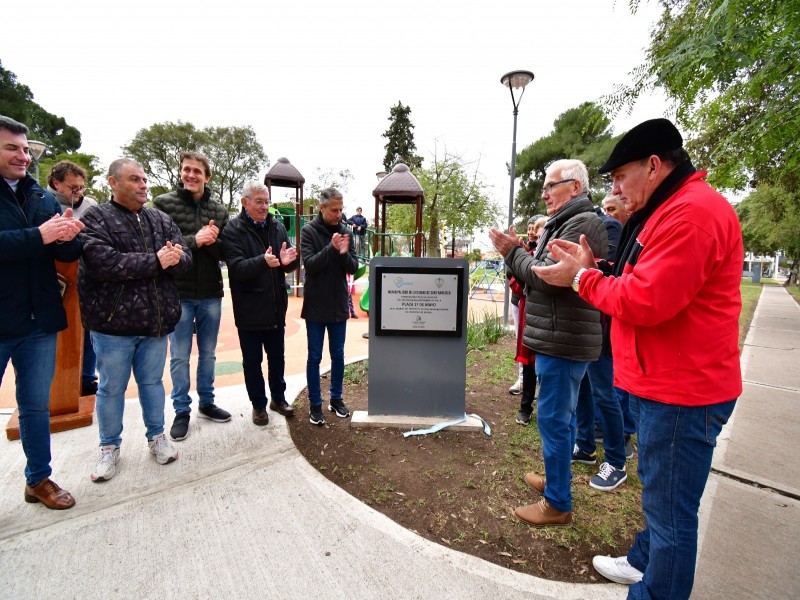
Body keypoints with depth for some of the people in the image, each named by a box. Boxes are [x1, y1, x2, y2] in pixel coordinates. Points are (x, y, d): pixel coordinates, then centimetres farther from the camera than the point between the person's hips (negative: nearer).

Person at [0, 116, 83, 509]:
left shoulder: (44, 199, 8)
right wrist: (40, 235, -24)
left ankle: (39, 479, 31)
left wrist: (68, 235, -17)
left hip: (39, 322, 4)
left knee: (36, 406, 15)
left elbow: (69, 254, 4)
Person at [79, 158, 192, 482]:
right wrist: (155, 261, -19)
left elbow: (185, 259, 2)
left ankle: (157, 435, 33)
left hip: (156, 320, 3)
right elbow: (101, 262, -20)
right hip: (113, 322, -3)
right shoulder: (95, 218, -4)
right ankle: (110, 446, 31)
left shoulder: (161, 220, 9)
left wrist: (176, 257, -22)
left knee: (152, 382, 16)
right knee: (111, 388, 12)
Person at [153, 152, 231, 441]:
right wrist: (194, 240, -22)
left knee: (208, 353, 14)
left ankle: (206, 403, 31)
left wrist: (211, 241, -18)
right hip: (178, 292, -3)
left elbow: (226, 252, 2)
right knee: (180, 356, 7)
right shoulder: (163, 203, -2)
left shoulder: (219, 210, 5)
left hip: (211, 292, 3)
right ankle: (182, 411, 23)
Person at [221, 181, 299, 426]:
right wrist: (263, 262, -39)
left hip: (276, 307, 4)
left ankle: (278, 398, 35)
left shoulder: (277, 226, 4)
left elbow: (291, 265, 4)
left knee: (277, 356, 17)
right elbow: (237, 268, -21)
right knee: (252, 360, 11)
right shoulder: (233, 230, -9)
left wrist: (288, 260, -21)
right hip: (249, 310, -4)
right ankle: (258, 404, 28)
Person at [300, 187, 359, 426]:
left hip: (339, 305, 3)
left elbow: (353, 267, 1)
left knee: (338, 355, 12)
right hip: (316, 306, -3)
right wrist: (331, 248, -25)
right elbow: (309, 264, -14)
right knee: (314, 357, 6)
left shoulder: (346, 232, 4)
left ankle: (336, 398, 28)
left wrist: (344, 253, -19)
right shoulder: (308, 231, -5)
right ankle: (315, 404, 19)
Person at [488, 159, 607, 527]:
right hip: (557, 337, 10)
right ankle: (557, 479, 37)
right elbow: (538, 275, 15)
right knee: (560, 415, 20)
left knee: (553, 419, -2)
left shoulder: (583, 223, -14)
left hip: (563, 340, -10)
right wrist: (516, 253, 0)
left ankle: (557, 504, 13)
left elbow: (548, 277, -22)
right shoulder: (561, 224, 18)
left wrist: (512, 252, -9)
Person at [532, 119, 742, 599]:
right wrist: (591, 268, 4)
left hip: (681, 391, -11)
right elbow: (644, 287, 15)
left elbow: (646, 301, -25)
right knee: (658, 494, 25)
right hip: (663, 382, 11)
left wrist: (581, 278, -13)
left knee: (670, 510, 5)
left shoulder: (692, 212, -19)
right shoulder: (671, 209, 15)